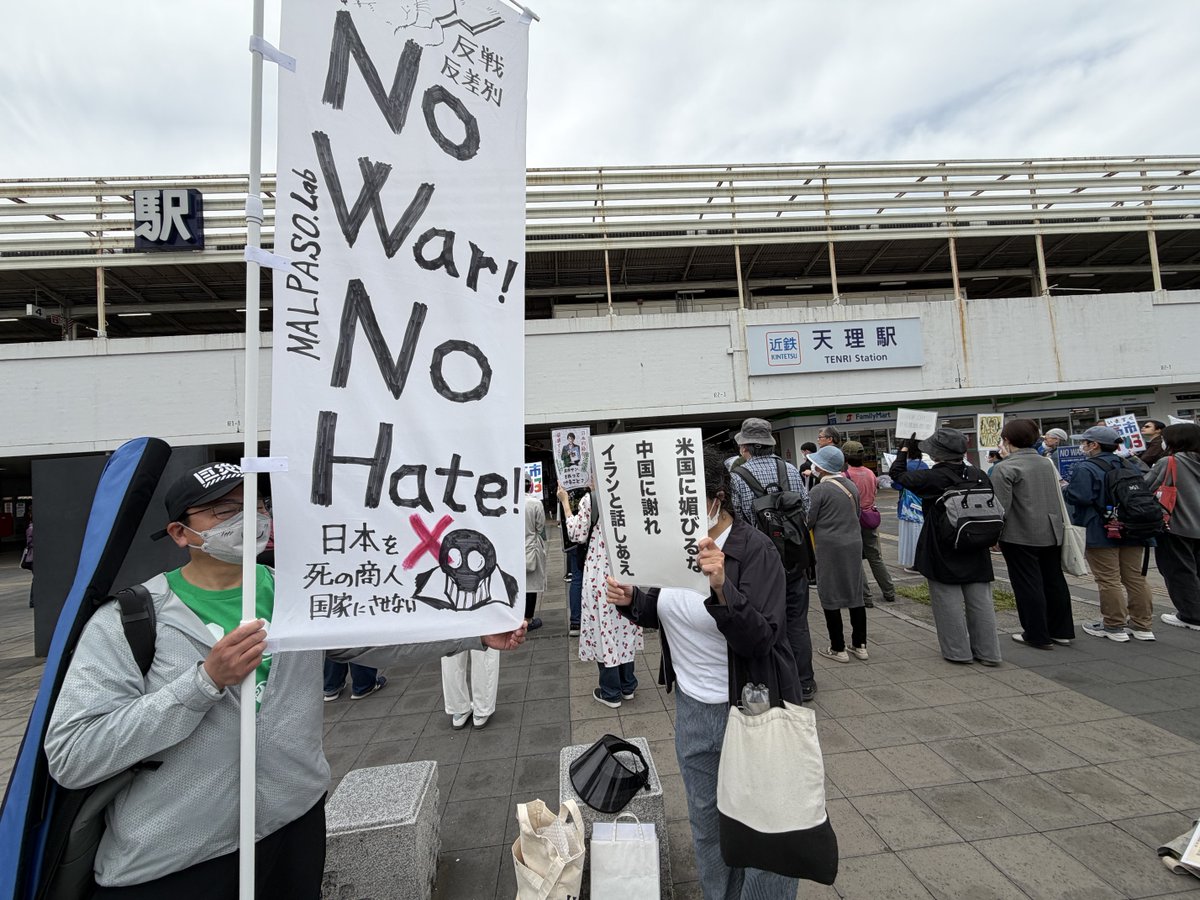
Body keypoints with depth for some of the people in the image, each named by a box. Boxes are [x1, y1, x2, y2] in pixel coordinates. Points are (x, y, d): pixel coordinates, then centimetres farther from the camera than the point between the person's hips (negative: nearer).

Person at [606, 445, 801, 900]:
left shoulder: (754, 549, -21)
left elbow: (760, 639, -27)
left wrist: (722, 587, -42)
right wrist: (632, 601, -10)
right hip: (692, 707, 6)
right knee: (706, 821, 24)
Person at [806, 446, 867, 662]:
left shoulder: (820, 490, -15)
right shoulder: (851, 485, 7)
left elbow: (806, 522, -12)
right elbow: (857, 514, 16)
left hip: (830, 547, -7)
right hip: (854, 544, 7)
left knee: (830, 596, 4)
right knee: (855, 593, 15)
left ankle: (838, 648, 11)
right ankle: (860, 644, 24)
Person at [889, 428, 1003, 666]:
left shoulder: (932, 478, -18)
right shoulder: (978, 475, -1)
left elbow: (897, 473, -6)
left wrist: (905, 449, 8)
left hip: (943, 553, -5)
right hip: (976, 552, 6)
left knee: (949, 602, 6)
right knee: (980, 601, 13)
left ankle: (958, 651, 15)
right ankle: (988, 652, 22)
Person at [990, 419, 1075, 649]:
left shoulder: (1005, 468, -14)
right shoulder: (1047, 464, 10)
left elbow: (1001, 506, -16)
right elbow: (1057, 496, 19)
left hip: (1020, 536, -8)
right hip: (1051, 533, 8)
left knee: (1028, 585, 1)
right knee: (1054, 581, 16)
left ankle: (1037, 636, 9)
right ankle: (1062, 631, 26)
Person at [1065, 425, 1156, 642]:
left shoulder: (1086, 468, -16)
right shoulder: (1129, 466, 10)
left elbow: (1079, 496, -25)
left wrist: (1063, 489, -6)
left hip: (1100, 533, -8)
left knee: (1108, 580, 0)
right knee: (1135, 577, 13)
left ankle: (1114, 626, 8)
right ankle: (1143, 625, 20)